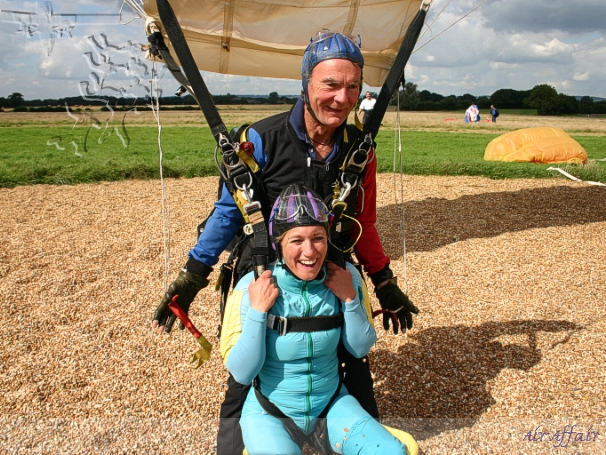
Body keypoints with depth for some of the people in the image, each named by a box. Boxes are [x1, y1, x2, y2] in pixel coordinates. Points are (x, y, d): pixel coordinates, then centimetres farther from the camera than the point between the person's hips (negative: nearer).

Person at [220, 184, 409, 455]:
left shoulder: (345, 277, -11)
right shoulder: (253, 287, -19)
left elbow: (361, 349, -1)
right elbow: (241, 373, -16)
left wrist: (350, 298, -16)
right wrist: (257, 310, -27)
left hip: (332, 404, 3)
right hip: (270, 412, -2)